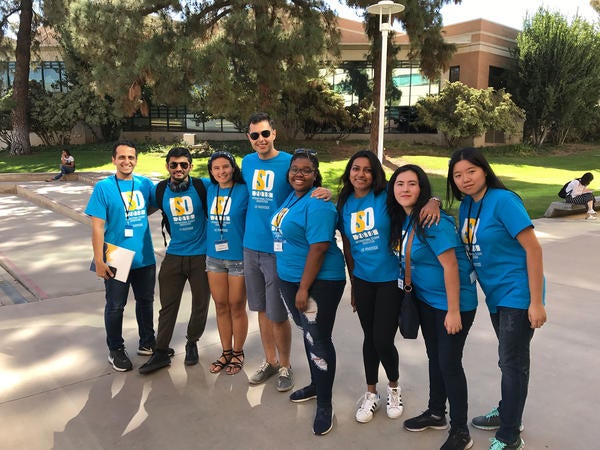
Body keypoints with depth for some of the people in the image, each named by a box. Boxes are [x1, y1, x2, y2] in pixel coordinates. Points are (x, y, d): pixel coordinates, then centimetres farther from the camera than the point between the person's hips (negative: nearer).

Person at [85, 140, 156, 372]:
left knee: (145, 301, 17)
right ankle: (116, 350, 26)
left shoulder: (145, 184, 1)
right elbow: (98, 227, -11)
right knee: (115, 306, 9)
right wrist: (99, 261, -14)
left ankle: (147, 342, 36)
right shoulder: (103, 187, -9)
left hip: (145, 257, 4)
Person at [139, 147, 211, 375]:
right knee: (168, 305, 6)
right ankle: (161, 352, 18)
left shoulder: (202, 186, -9)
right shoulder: (159, 191, -1)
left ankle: (192, 343, 33)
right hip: (174, 255, 2)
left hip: (201, 255, -2)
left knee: (200, 305, 10)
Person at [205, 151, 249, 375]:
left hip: (238, 256, -4)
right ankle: (226, 352, 26)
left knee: (237, 306, 6)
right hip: (214, 256, 5)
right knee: (221, 306, 12)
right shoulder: (209, 191, 5)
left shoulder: (244, 191, -10)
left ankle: (238, 353, 23)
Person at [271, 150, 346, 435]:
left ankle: (325, 406, 14)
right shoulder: (291, 198, 11)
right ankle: (316, 385, 40)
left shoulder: (317, 204, -17)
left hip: (318, 283, -9)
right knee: (308, 334, 21)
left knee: (318, 341, 0)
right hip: (290, 279, 9)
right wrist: (293, 284, 17)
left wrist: (304, 288, -22)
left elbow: (318, 249, -23)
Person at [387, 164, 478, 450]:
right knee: (434, 357, 19)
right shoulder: (401, 219, 1)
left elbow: (450, 266, -24)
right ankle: (436, 413, 37)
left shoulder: (433, 221, -24)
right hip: (425, 300, 8)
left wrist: (453, 311, -23)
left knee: (449, 363, -1)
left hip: (452, 302, -8)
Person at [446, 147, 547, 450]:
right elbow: (462, 242, 19)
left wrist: (536, 302, -20)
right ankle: (507, 413, 40)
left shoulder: (503, 200, -19)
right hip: (495, 294, 7)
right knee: (508, 359, 22)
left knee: (513, 363, 3)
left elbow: (533, 248, -20)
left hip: (517, 294, -7)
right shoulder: (466, 205, 4)